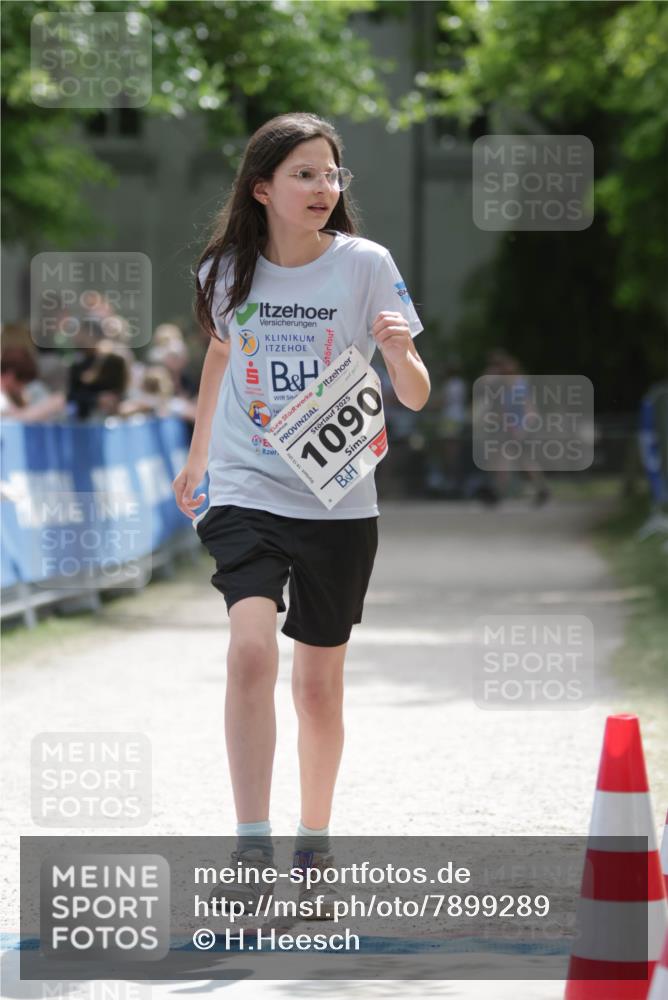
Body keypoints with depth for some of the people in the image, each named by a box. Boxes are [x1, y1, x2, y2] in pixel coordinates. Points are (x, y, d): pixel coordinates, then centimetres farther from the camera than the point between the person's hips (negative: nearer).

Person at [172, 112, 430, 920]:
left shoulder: (365, 264, -6)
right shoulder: (227, 270, -1)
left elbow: (415, 397, -5)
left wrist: (401, 353, -27)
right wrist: (196, 455, 29)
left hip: (338, 503, 0)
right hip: (245, 490, 0)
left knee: (319, 681, 8)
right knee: (252, 648, -22)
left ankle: (313, 850, 27)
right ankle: (250, 851, -20)